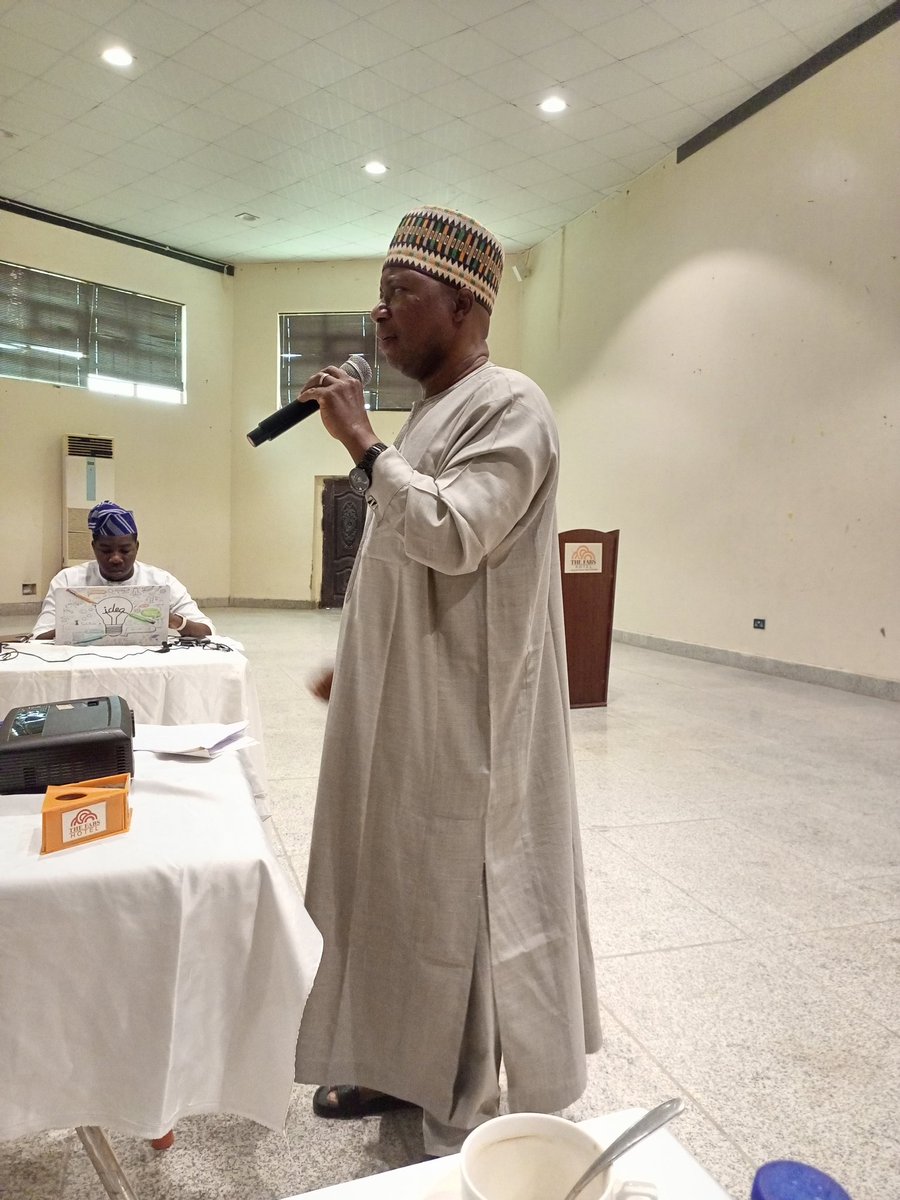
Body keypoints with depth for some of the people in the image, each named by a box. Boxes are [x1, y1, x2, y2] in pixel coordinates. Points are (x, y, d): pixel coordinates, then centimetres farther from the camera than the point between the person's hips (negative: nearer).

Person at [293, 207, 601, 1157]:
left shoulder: (511, 407, -13)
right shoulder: (431, 411, 16)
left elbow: (454, 536, -27)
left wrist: (361, 443, -19)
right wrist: (352, 666, 20)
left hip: (458, 717, -9)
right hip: (403, 705, 9)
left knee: (454, 907, 4)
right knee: (400, 892, 18)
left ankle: (462, 1124, 25)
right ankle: (405, 1067, 38)